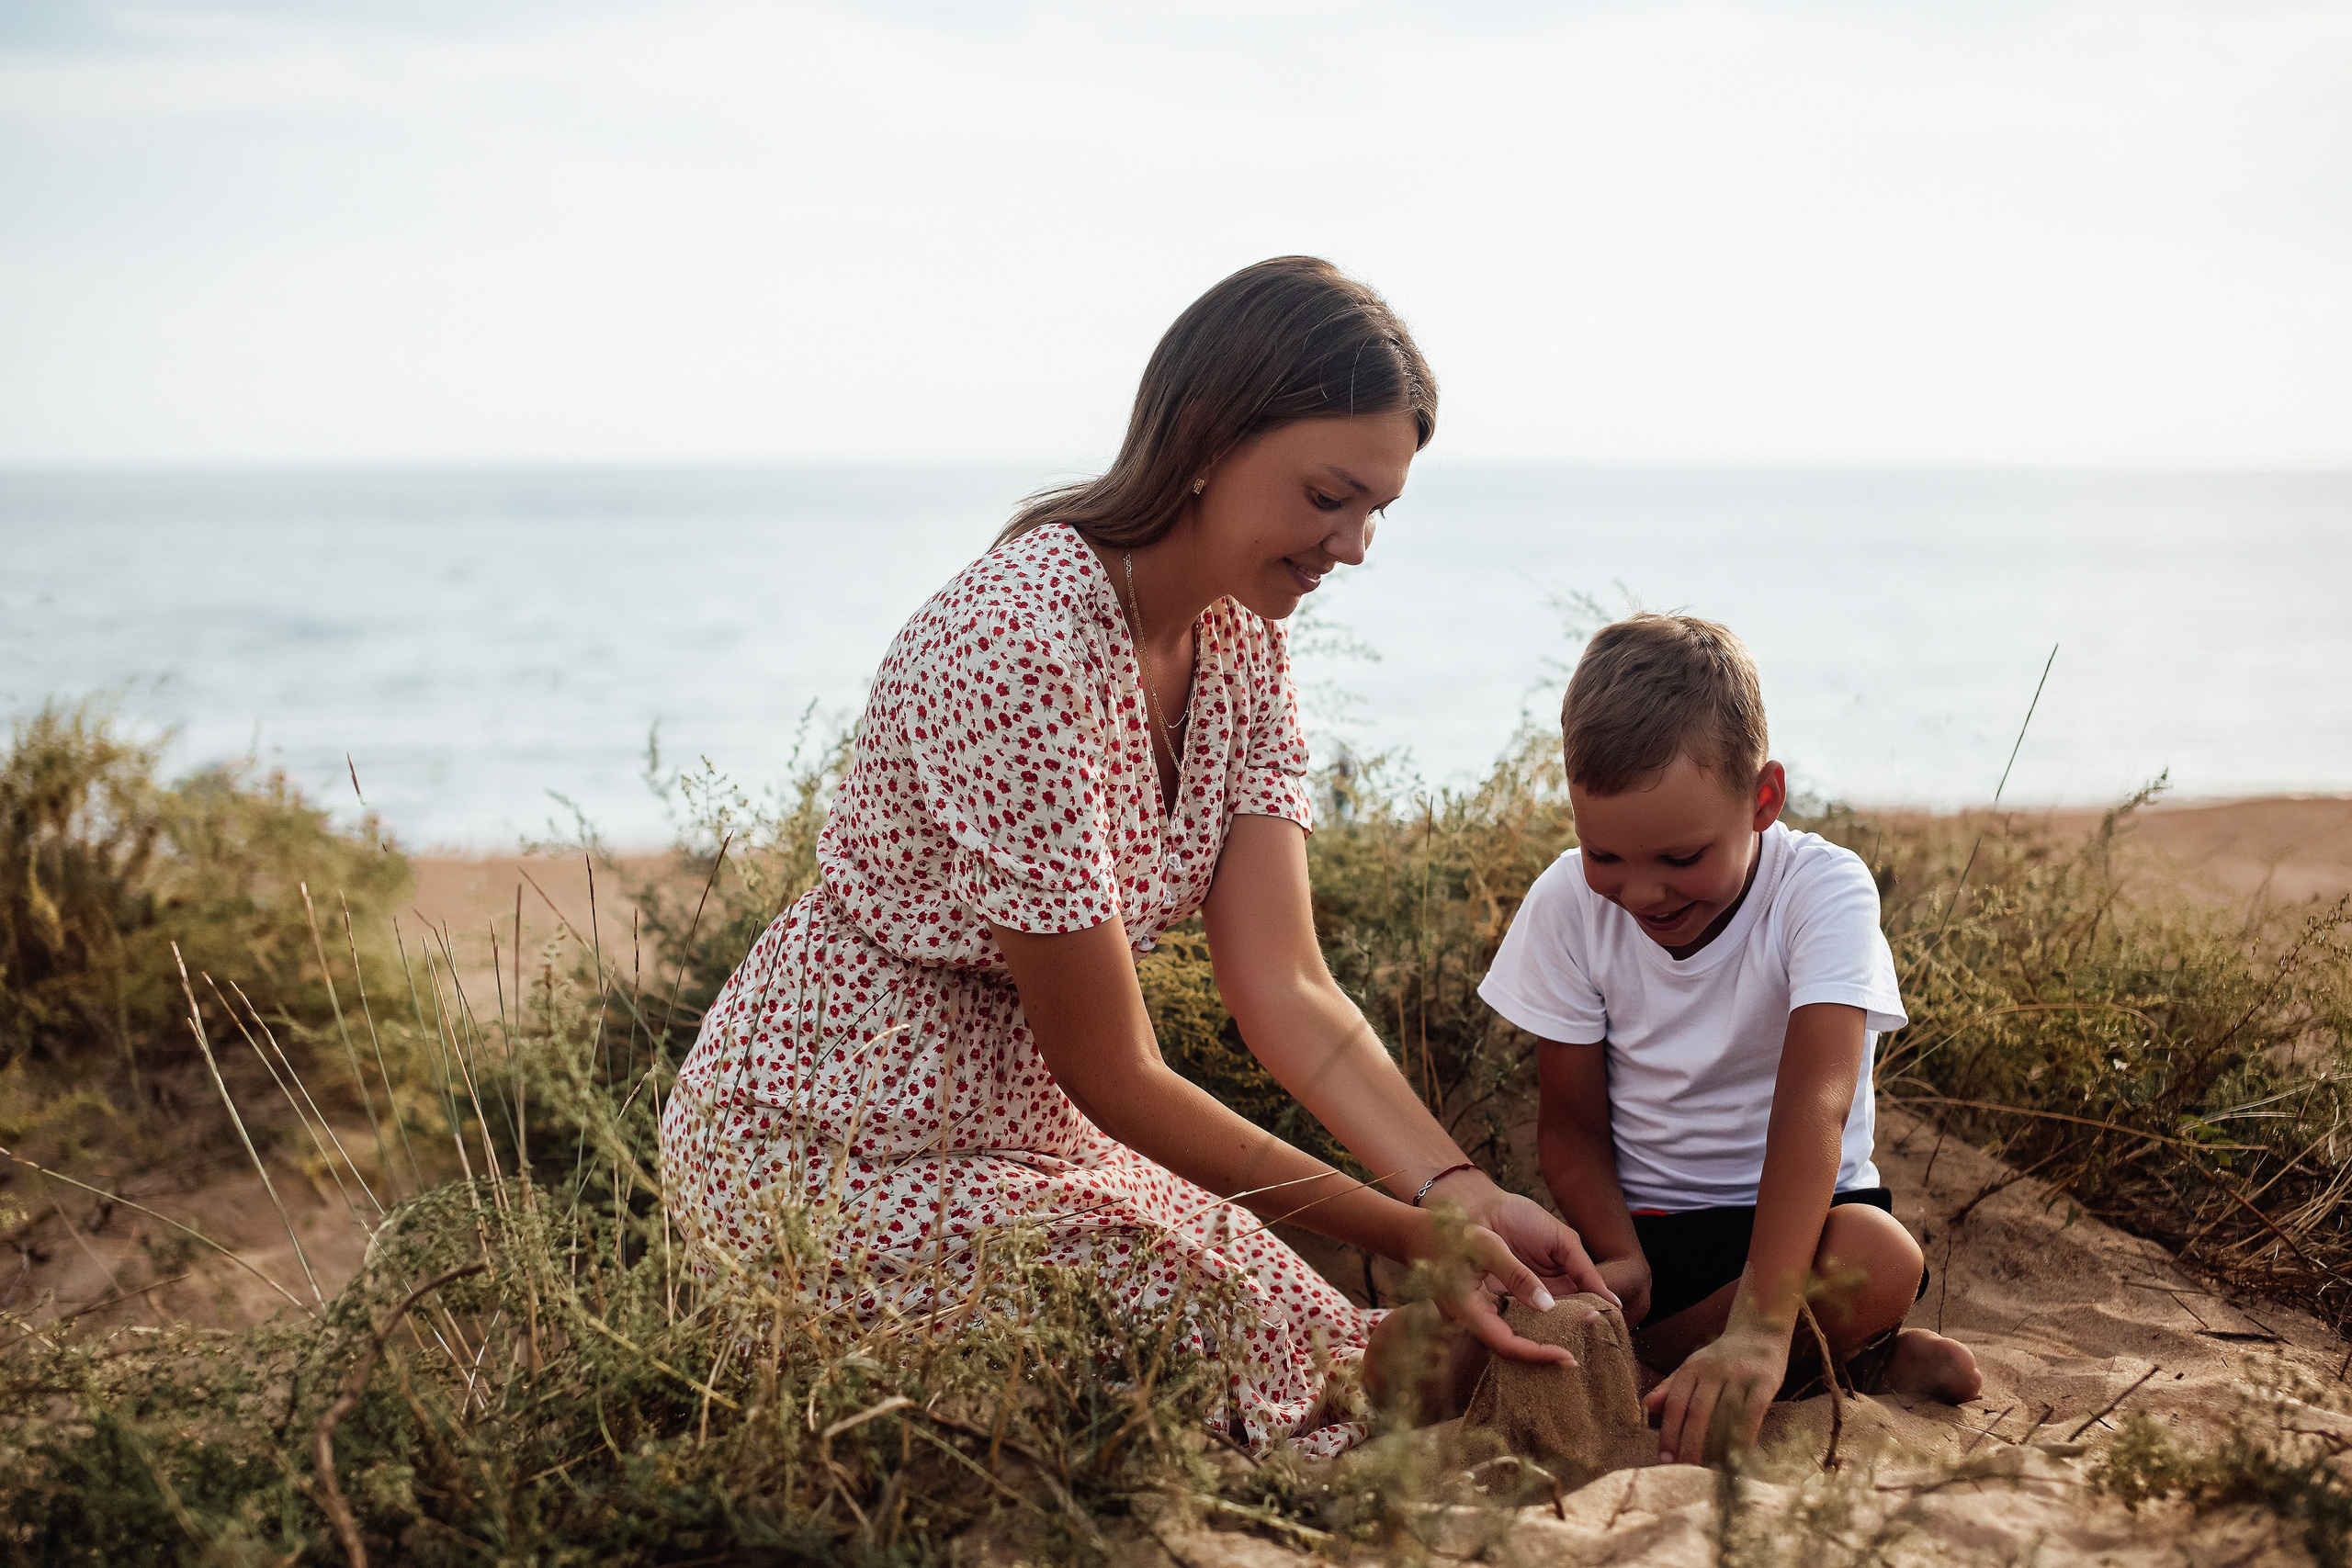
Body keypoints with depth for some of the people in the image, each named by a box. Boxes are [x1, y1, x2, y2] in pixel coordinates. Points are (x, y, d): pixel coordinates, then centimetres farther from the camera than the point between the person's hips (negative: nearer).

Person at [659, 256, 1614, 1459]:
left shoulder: (1240, 639, 0)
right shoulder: (1019, 643, -28)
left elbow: (1285, 989, -8)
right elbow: (1112, 1078, -23)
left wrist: (1463, 1195, -22)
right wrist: (1412, 1235, -21)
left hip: (1023, 1125, 9)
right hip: (830, 1154, -9)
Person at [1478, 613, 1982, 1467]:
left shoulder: (1824, 890, -19)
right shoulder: (1569, 902, -8)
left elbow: (1814, 1101, -34)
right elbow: (1571, 1121, -1)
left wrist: (1758, 1327, -47)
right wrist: (1620, 1264, -23)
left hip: (1793, 1208, -4)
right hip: (1636, 1220, 4)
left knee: (1879, 1259, -38)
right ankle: (1846, 1365, -14)